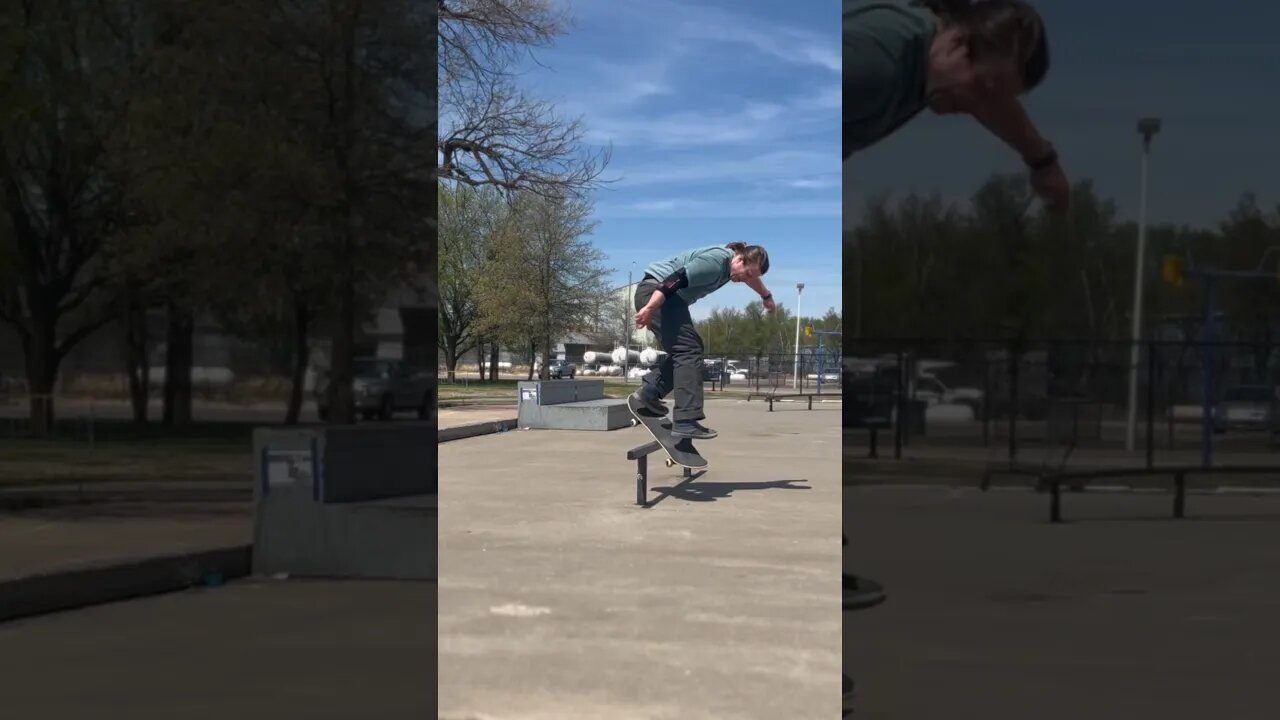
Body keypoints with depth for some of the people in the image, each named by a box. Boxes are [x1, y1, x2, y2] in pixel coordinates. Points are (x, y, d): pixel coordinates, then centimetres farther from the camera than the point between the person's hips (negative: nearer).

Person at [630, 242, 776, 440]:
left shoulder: (730, 263, 11)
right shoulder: (715, 262, -20)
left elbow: (752, 278, 34)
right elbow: (674, 280, -28)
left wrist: (767, 297, 50)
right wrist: (649, 309, -32)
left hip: (670, 297, 11)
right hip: (655, 293, -11)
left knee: (685, 349, 9)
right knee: (689, 350, -16)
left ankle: (648, 393, 8)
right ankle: (686, 422, -21)